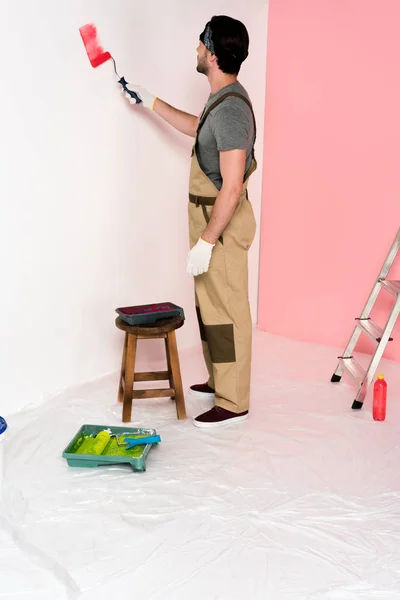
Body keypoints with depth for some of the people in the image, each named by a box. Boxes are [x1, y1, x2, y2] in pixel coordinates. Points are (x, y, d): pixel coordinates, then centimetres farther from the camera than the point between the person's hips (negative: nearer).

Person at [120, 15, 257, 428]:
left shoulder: (231, 108, -22)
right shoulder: (222, 100, 11)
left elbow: (231, 187, -26)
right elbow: (197, 128, 33)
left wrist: (206, 241, -23)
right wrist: (151, 102, 34)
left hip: (223, 223, -10)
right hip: (211, 217, 10)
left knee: (226, 312, -3)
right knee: (210, 305, 19)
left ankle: (233, 403, 9)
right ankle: (220, 382, 33)